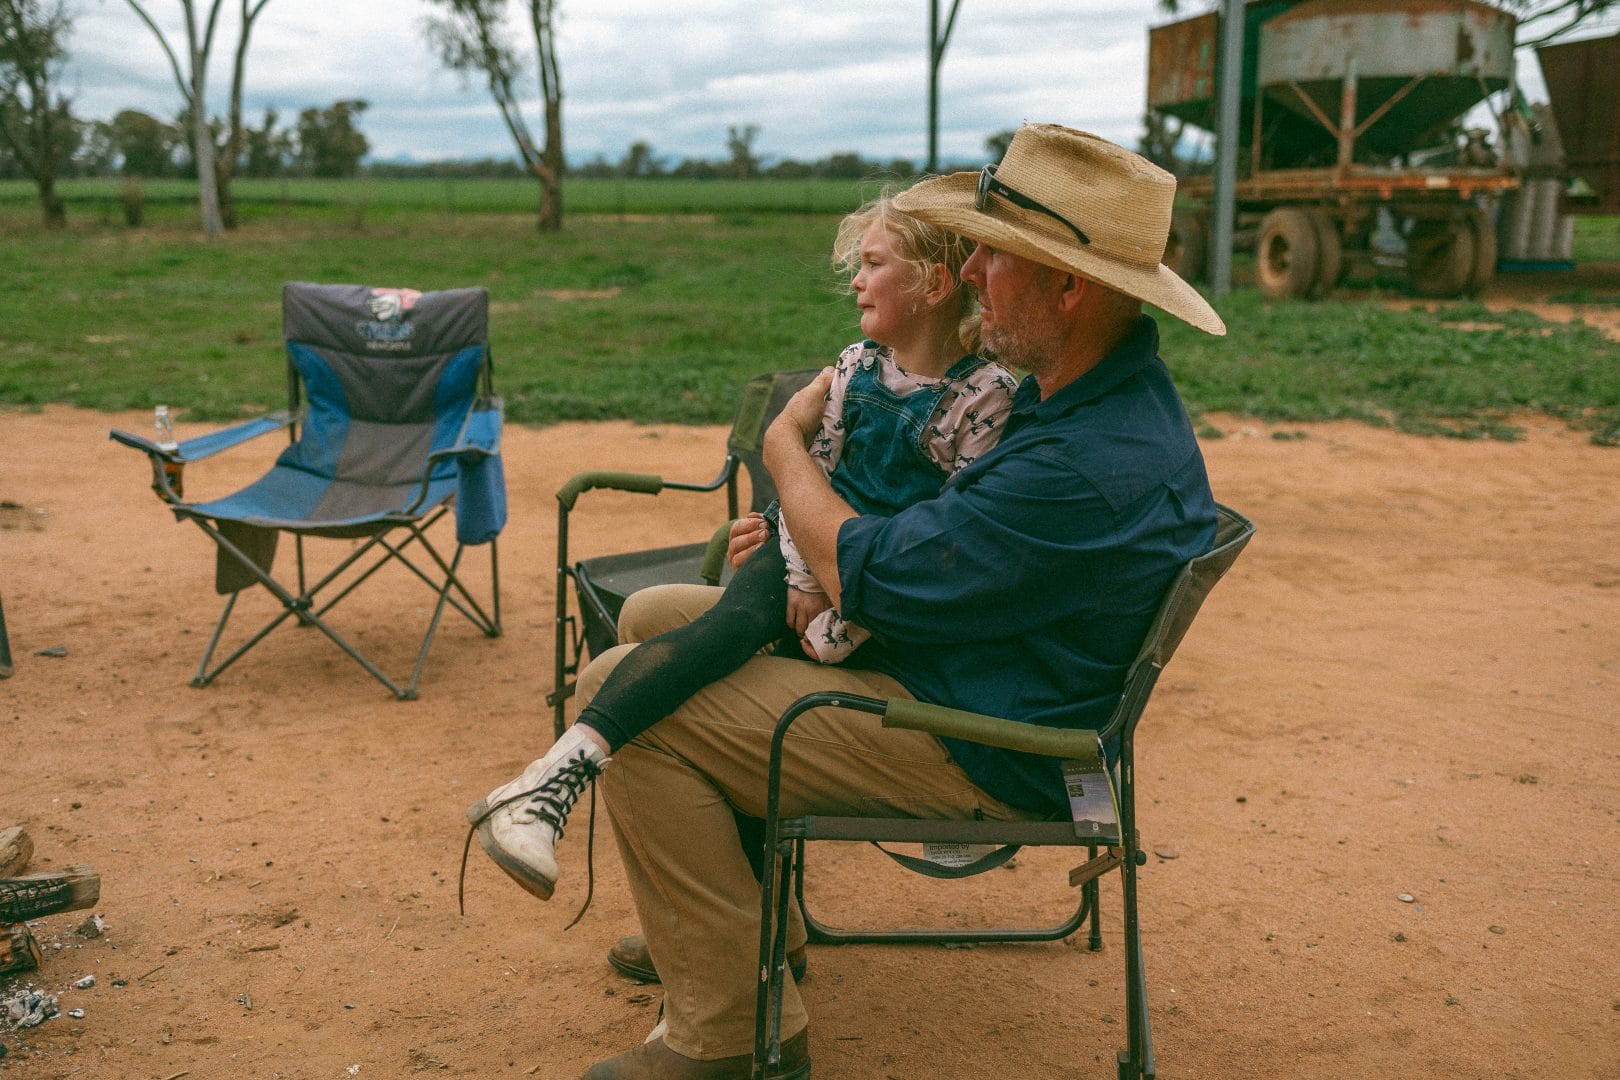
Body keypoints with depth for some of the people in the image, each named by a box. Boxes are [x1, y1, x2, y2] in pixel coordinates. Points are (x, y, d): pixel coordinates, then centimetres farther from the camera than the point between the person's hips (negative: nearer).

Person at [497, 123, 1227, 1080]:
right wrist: (810, 525, 5)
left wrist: (787, 446, -6)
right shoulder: (1100, 387, 2)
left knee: (623, 691, -16)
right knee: (653, 616, 14)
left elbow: (866, 576, -25)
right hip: (951, 667, 11)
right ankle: (735, 922, 27)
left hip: (975, 754, -10)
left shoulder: (1097, 469, -32)